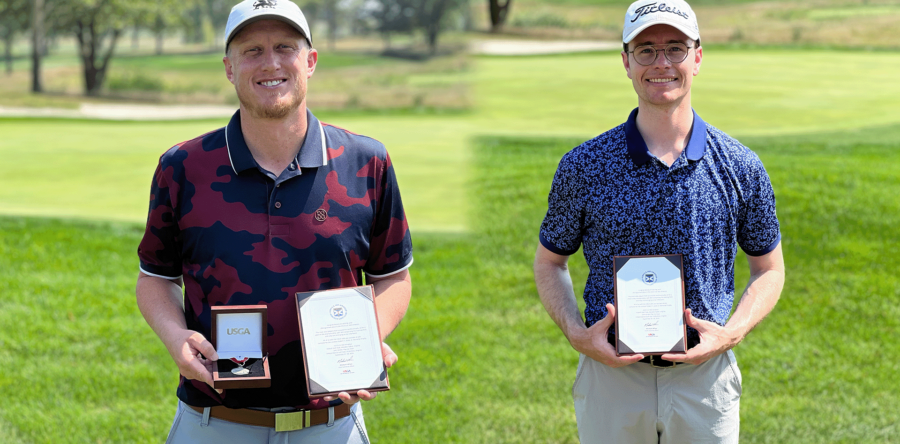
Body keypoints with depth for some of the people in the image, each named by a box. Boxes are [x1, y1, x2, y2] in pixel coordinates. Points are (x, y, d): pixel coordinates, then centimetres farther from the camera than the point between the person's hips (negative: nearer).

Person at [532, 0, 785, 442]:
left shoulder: (740, 168, -2)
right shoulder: (583, 166, -3)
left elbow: (769, 269, 8)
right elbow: (549, 261, 7)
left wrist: (731, 333, -9)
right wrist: (577, 334, -10)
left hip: (705, 378, 0)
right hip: (610, 370, 0)